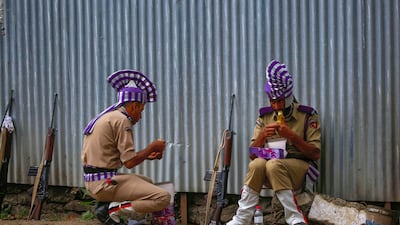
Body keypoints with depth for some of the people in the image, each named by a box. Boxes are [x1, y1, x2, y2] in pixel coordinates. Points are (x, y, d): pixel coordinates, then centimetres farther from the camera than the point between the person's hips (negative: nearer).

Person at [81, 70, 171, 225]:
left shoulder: (105, 117, 18)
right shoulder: (121, 119, -11)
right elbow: (129, 162, -15)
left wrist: (146, 155, 17)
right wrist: (152, 147, -1)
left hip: (92, 182, 10)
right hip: (105, 183, -10)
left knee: (147, 183, 28)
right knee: (163, 198, -13)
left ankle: (105, 204, 8)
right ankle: (114, 208, -12)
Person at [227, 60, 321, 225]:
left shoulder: (307, 116, 0)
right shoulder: (265, 117, 11)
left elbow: (315, 154, -5)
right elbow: (252, 155, 10)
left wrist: (292, 135, -17)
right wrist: (262, 136, -10)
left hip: (299, 166, -3)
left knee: (274, 165, -34)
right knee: (257, 164, -30)